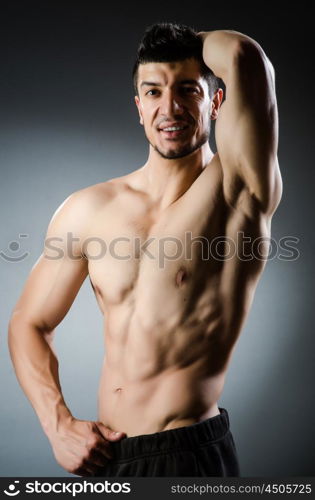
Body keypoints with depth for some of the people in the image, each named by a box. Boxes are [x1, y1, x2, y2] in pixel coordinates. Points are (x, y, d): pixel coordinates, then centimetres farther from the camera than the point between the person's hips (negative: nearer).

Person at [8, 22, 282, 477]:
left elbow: (244, 56, -28)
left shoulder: (238, 191, -13)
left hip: (194, 454, -3)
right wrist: (58, 426, -7)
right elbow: (29, 323, 5)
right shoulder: (88, 210, -2)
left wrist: (192, 42, -6)